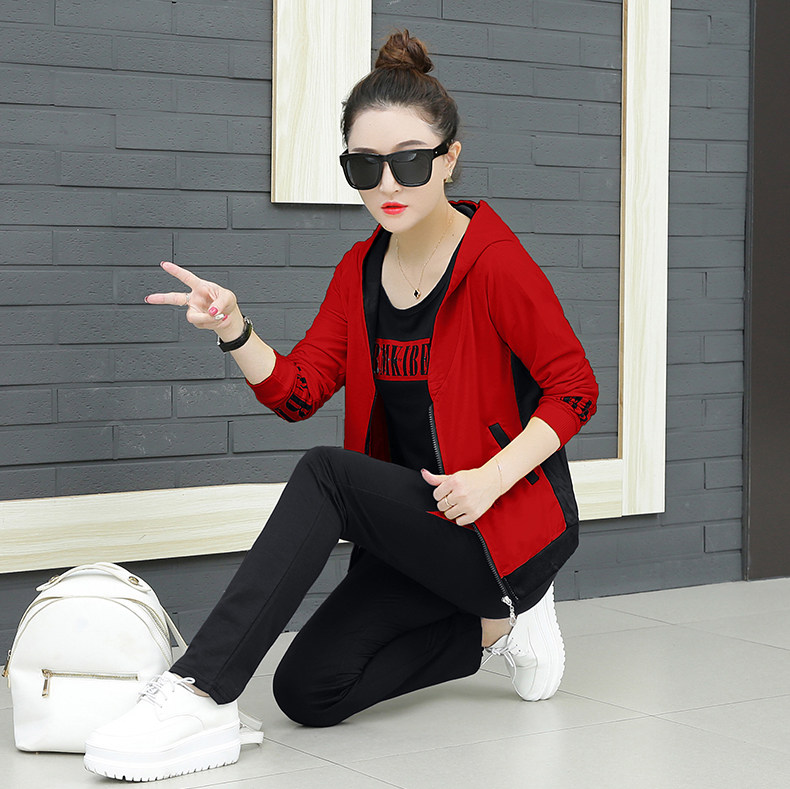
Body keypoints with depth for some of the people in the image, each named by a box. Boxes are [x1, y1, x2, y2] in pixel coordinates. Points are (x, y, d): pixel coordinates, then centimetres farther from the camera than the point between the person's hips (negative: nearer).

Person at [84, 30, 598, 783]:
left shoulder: (497, 263, -14)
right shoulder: (361, 268, 7)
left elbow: (574, 389, -10)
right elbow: (297, 391, 0)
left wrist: (491, 478, -22)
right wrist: (234, 331, -18)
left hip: (517, 519, -7)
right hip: (419, 524, 7)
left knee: (327, 473, -29)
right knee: (308, 693, -7)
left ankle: (200, 697, -30)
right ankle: (494, 622, 11)